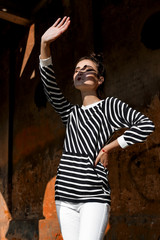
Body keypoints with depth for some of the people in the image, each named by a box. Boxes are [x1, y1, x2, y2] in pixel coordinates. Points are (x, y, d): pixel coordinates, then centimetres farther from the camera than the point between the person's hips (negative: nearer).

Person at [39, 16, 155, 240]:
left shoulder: (110, 105, 4)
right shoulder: (71, 113, 17)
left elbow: (146, 125, -5)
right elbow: (50, 87, 2)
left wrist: (108, 148, -6)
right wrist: (45, 45, -10)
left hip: (94, 196, -5)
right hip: (65, 197, 6)